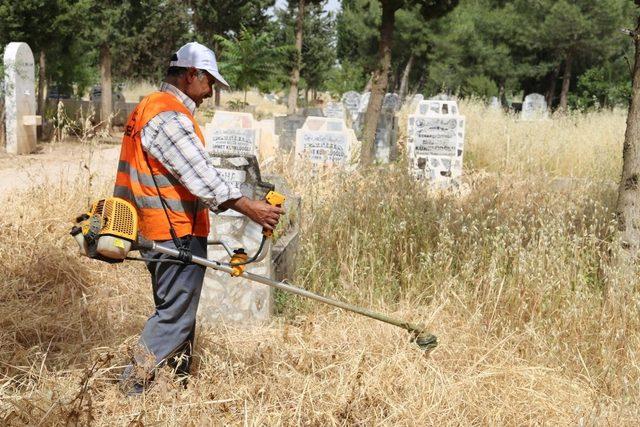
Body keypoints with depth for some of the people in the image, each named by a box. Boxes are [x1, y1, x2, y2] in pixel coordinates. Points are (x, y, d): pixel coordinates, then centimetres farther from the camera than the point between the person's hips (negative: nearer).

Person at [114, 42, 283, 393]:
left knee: (177, 312, 16)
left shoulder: (151, 108, 18)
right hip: (177, 233, -11)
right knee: (175, 315, -7)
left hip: (161, 231, 11)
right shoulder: (168, 116, -16)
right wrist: (247, 207, -27)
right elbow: (200, 174, -24)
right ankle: (132, 389, -4)